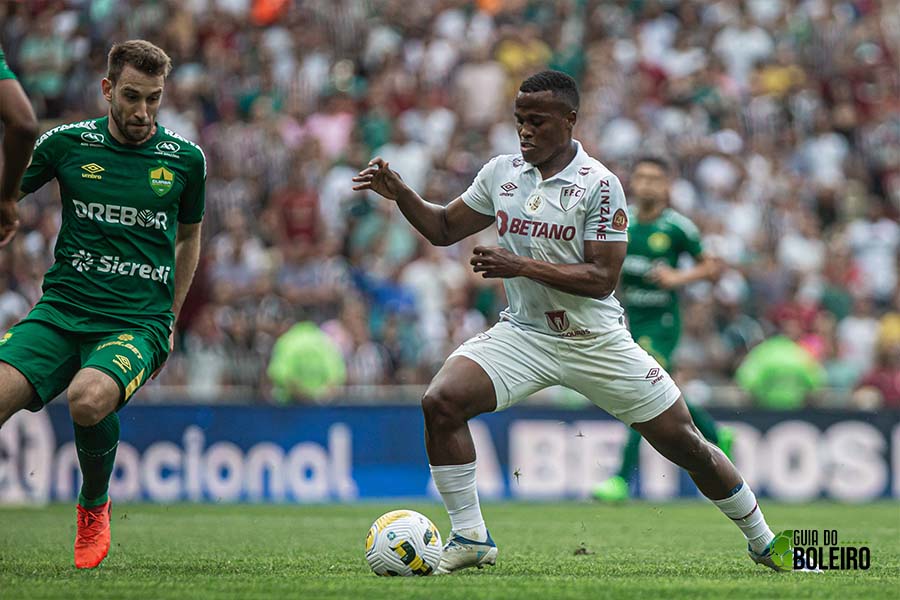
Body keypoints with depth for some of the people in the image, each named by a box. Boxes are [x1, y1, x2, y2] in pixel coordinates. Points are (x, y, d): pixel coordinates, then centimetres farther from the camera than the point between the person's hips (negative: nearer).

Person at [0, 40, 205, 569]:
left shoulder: (185, 159, 5)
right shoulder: (67, 143, 4)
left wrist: (170, 319, 20)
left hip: (139, 322, -1)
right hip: (62, 308, 1)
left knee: (88, 399, -34)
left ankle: (95, 506, -2)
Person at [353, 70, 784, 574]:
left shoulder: (599, 184, -14)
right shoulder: (502, 172, 1)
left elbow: (602, 278, -19)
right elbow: (444, 228, 12)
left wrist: (521, 266, -26)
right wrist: (399, 193, -5)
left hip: (596, 340, -3)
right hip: (523, 334, 3)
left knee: (686, 444, -1)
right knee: (441, 400, -21)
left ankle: (762, 541, 22)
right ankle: (470, 539, -9)